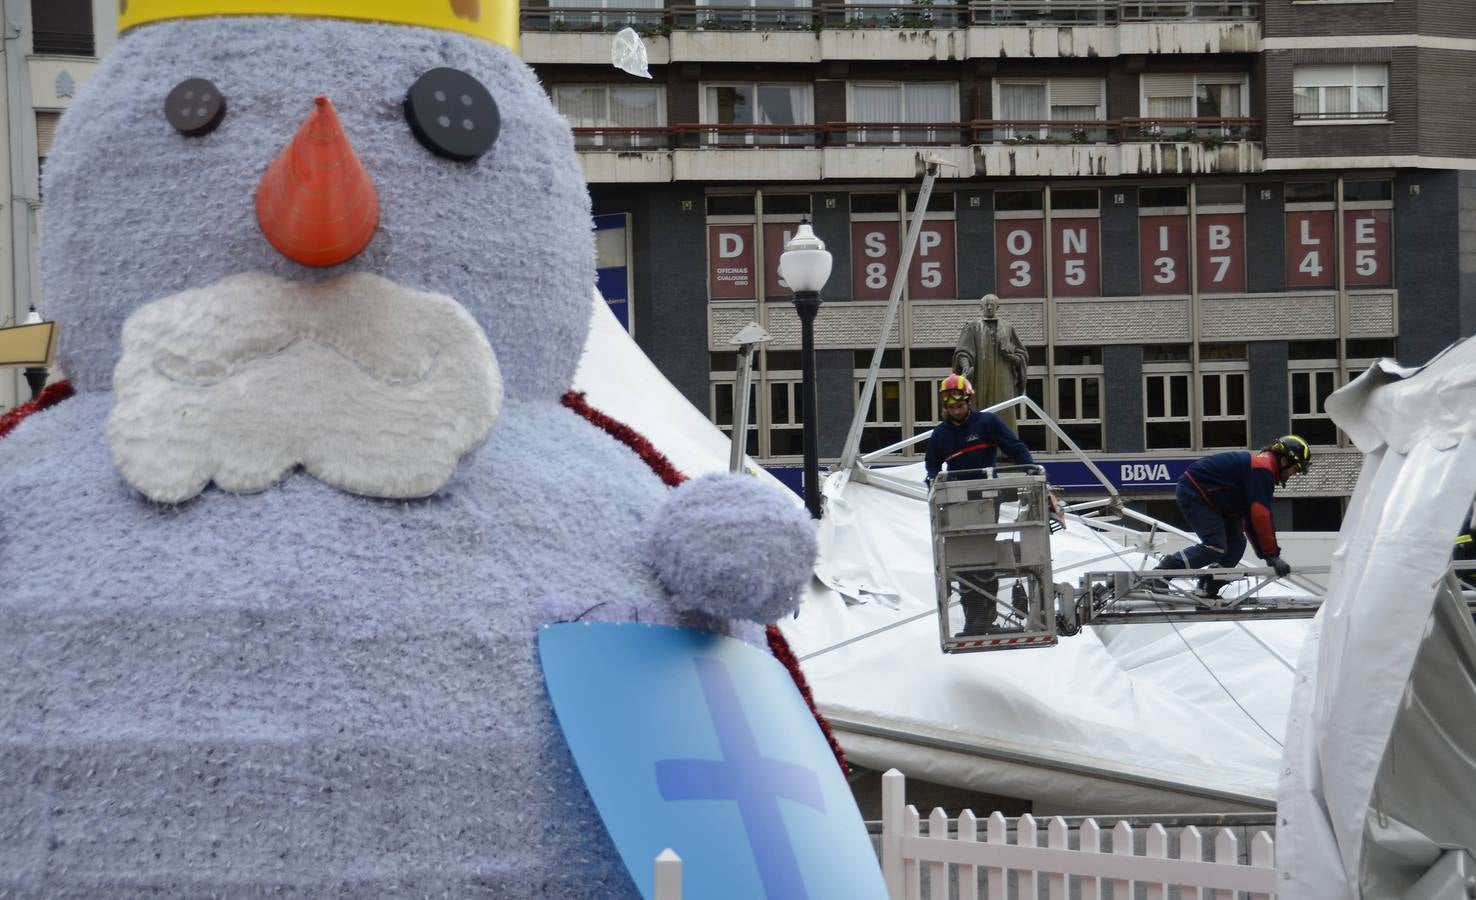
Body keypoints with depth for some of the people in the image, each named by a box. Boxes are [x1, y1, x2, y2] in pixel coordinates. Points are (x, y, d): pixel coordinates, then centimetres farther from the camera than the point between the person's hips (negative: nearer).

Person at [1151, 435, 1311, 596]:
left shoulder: (1260, 464, 14)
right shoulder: (1263, 467, -18)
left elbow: (1250, 515, 16)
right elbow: (1260, 516, -25)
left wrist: (1269, 553, 14)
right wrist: (1272, 555, -22)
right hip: (1193, 493, -11)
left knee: (1236, 543, 6)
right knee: (1216, 547, -17)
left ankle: (1206, 590, 9)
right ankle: (1160, 573, -15)